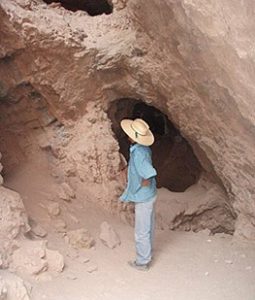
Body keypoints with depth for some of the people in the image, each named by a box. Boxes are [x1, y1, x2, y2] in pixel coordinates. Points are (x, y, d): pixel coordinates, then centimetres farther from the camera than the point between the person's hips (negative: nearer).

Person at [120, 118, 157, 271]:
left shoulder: (138, 153, -29)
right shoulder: (144, 149, -1)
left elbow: (148, 177, -36)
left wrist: (140, 186, -19)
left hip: (143, 198, -9)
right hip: (148, 195, 9)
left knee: (141, 232, 8)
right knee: (148, 228, 24)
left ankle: (142, 262, 24)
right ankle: (147, 254, 42)